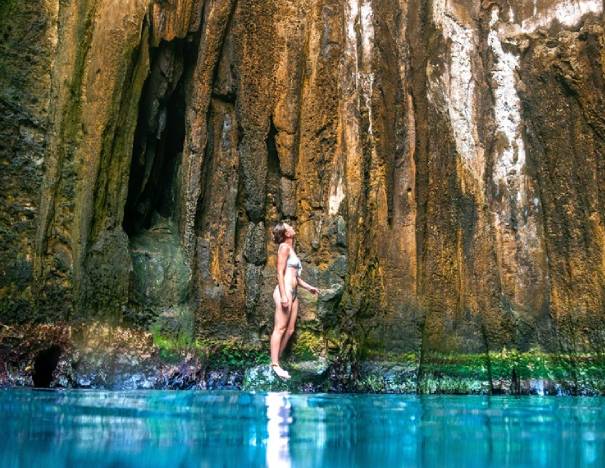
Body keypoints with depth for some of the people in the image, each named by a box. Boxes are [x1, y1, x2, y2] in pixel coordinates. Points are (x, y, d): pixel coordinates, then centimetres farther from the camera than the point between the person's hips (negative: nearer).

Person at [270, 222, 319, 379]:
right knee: (280, 328, -10)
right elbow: (280, 273, -13)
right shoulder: (284, 247, -6)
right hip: (284, 291, -9)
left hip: (292, 293, 9)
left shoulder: (291, 249, 21)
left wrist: (308, 287, 28)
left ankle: (276, 361, 11)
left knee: (289, 330, 8)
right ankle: (275, 365, -11)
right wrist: (283, 295, -20)